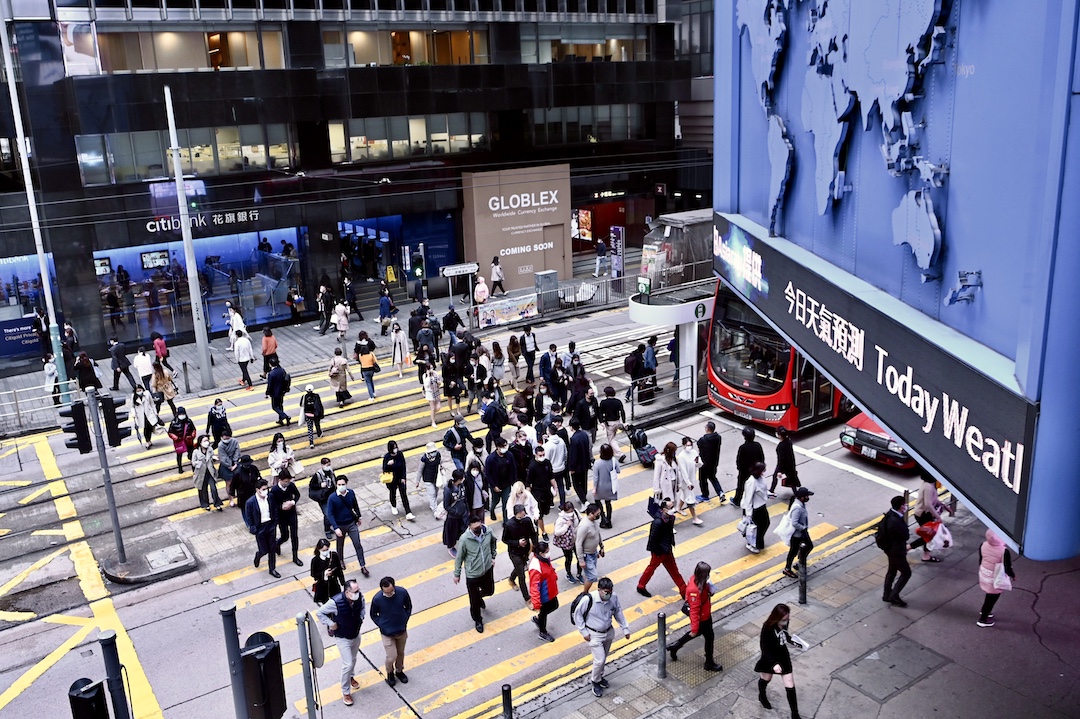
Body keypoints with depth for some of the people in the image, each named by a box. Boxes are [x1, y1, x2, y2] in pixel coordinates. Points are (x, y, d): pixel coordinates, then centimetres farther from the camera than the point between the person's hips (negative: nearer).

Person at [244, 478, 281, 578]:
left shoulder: (270, 497, -9)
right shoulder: (250, 502, -21)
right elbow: (248, 518, -10)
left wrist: (275, 523, 4)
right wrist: (253, 530, -11)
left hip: (271, 526, 4)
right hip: (260, 529, -4)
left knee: (272, 549, 13)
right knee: (264, 550, 5)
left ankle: (272, 569, 30)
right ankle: (257, 557, 42)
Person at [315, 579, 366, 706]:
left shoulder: (360, 597, -19)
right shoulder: (335, 602, -34)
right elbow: (319, 613, -20)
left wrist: (361, 617, -6)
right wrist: (331, 624, -20)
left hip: (356, 635, 5)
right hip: (342, 638, -5)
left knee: (353, 660, 25)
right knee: (348, 664, -2)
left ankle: (350, 677, 54)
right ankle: (345, 692, 18)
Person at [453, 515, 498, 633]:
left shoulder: (488, 532, -18)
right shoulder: (464, 539, -28)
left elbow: (493, 542, 8)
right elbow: (459, 557, -13)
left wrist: (493, 556, 9)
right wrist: (457, 574, -4)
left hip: (488, 569, 4)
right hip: (472, 574, -4)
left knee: (489, 591, 25)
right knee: (474, 601, 13)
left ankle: (479, 596, 60)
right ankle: (478, 620, 40)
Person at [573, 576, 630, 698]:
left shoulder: (614, 598, -17)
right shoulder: (589, 599, -29)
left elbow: (619, 613, 1)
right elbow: (577, 615, -15)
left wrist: (625, 628, 3)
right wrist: (584, 632, -12)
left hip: (609, 632, 4)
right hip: (594, 635, -4)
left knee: (603, 658, 20)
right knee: (599, 660, -4)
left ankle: (599, 676, 47)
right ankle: (595, 681, 23)